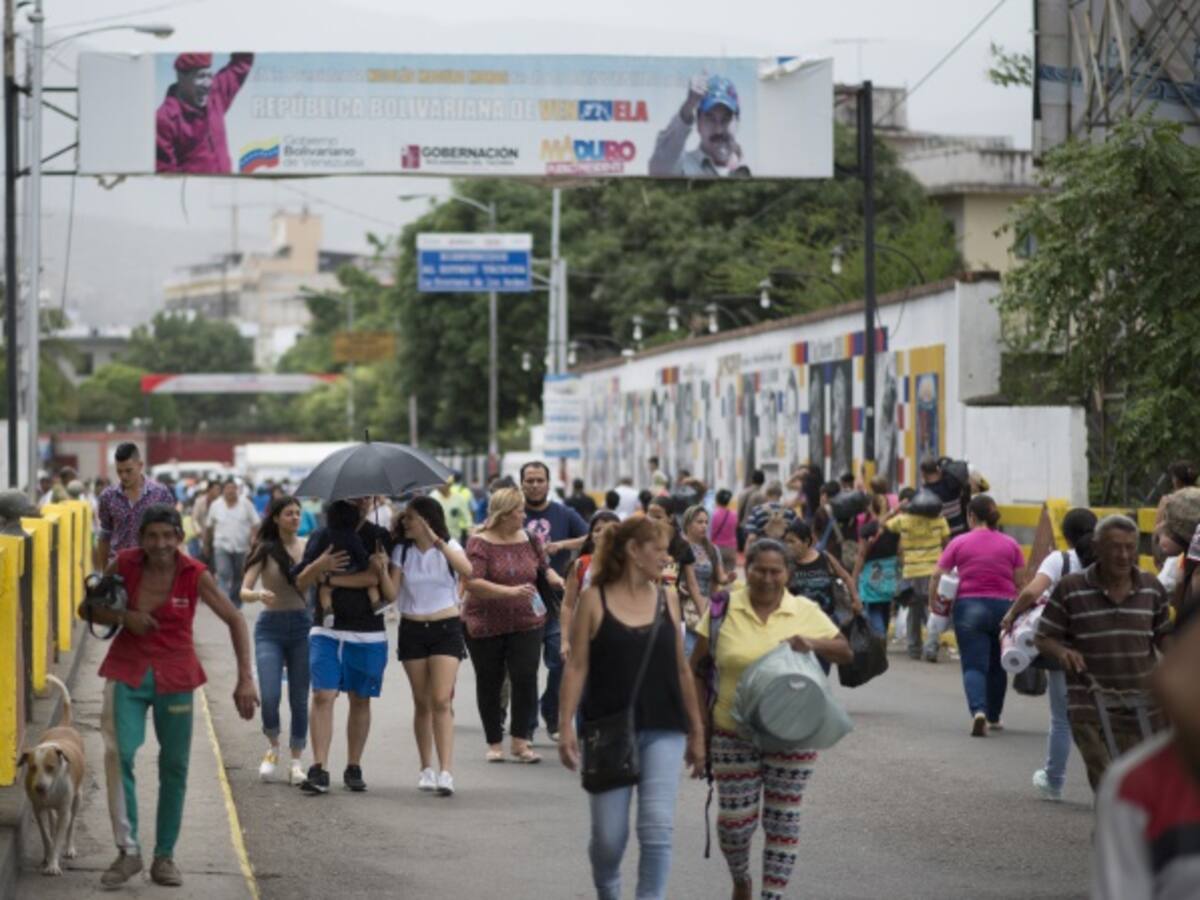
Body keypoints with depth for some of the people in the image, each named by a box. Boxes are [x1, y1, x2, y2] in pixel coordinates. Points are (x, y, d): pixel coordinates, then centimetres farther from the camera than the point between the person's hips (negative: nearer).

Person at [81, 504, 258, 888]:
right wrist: (123, 617, -17)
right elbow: (88, 609, 3)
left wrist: (246, 679, -17)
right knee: (119, 753, -18)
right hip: (128, 672, 0)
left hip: (175, 677, 0)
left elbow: (235, 621, -9)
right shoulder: (124, 564, -8)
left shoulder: (194, 575, -11)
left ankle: (164, 856, 19)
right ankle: (128, 850, -12)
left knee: (175, 766, 7)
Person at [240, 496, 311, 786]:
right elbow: (244, 591, -7)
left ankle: (296, 762, 12)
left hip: (302, 625, 2)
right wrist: (258, 594, -28)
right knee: (270, 696, -12)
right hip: (271, 626, -2)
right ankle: (272, 746, 15)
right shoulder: (265, 550, -2)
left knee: (299, 698, 3)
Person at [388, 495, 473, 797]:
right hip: (412, 630, 3)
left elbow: (467, 571, -23)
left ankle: (446, 772, -20)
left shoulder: (449, 547, -1)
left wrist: (437, 542, -27)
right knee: (422, 703, 6)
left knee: (441, 700, -13)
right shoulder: (402, 551, 5)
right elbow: (391, 592, -1)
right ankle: (426, 769, 15)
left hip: (446, 628, -3)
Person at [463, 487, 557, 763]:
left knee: (526, 678, -11)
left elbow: (544, 568, 22)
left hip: (526, 623, 2)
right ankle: (494, 743, 19)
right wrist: (510, 592, -30)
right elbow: (472, 582, -21)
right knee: (489, 684, 7)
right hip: (485, 625, -2)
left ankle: (520, 742, -2)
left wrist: (556, 580, 2)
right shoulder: (480, 543, -9)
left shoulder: (529, 539, 5)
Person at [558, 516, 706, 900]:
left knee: (657, 828, -10)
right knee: (608, 836, 4)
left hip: (663, 732, 2)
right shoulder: (594, 599, -1)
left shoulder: (666, 599, 7)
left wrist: (697, 732, 13)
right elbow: (577, 666, -2)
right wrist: (566, 725, -11)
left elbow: (681, 669, 12)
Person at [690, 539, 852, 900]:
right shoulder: (723, 611, -2)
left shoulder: (806, 612, 1)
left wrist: (813, 644, -14)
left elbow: (846, 653, 6)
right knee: (735, 820, 2)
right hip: (734, 735, -1)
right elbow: (697, 670, 3)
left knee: (783, 819, 4)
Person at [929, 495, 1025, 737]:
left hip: (969, 607, -2)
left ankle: (978, 710, -29)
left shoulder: (959, 543, 0)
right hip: (1004, 607, 2)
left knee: (973, 666, -4)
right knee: (997, 666, 18)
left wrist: (933, 602, 9)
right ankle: (993, 718, 30)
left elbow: (937, 575, -4)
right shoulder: (1011, 545, 5)